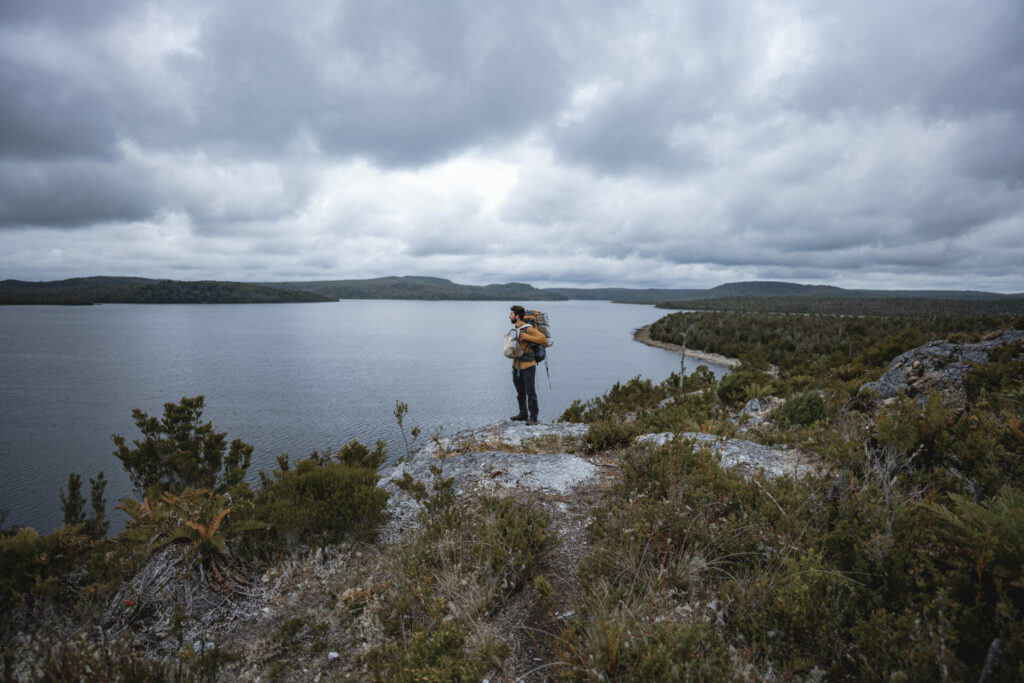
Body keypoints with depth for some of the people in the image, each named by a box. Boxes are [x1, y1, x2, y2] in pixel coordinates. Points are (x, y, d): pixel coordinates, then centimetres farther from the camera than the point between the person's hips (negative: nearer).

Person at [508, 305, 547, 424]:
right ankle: (523, 414, 29)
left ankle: (533, 418, 0)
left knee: (530, 392, -5)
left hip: (528, 366, -8)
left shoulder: (529, 329, -15)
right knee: (520, 392, 16)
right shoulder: (516, 329, 10)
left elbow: (544, 339, -24)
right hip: (516, 365, 8)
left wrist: (526, 337, -25)